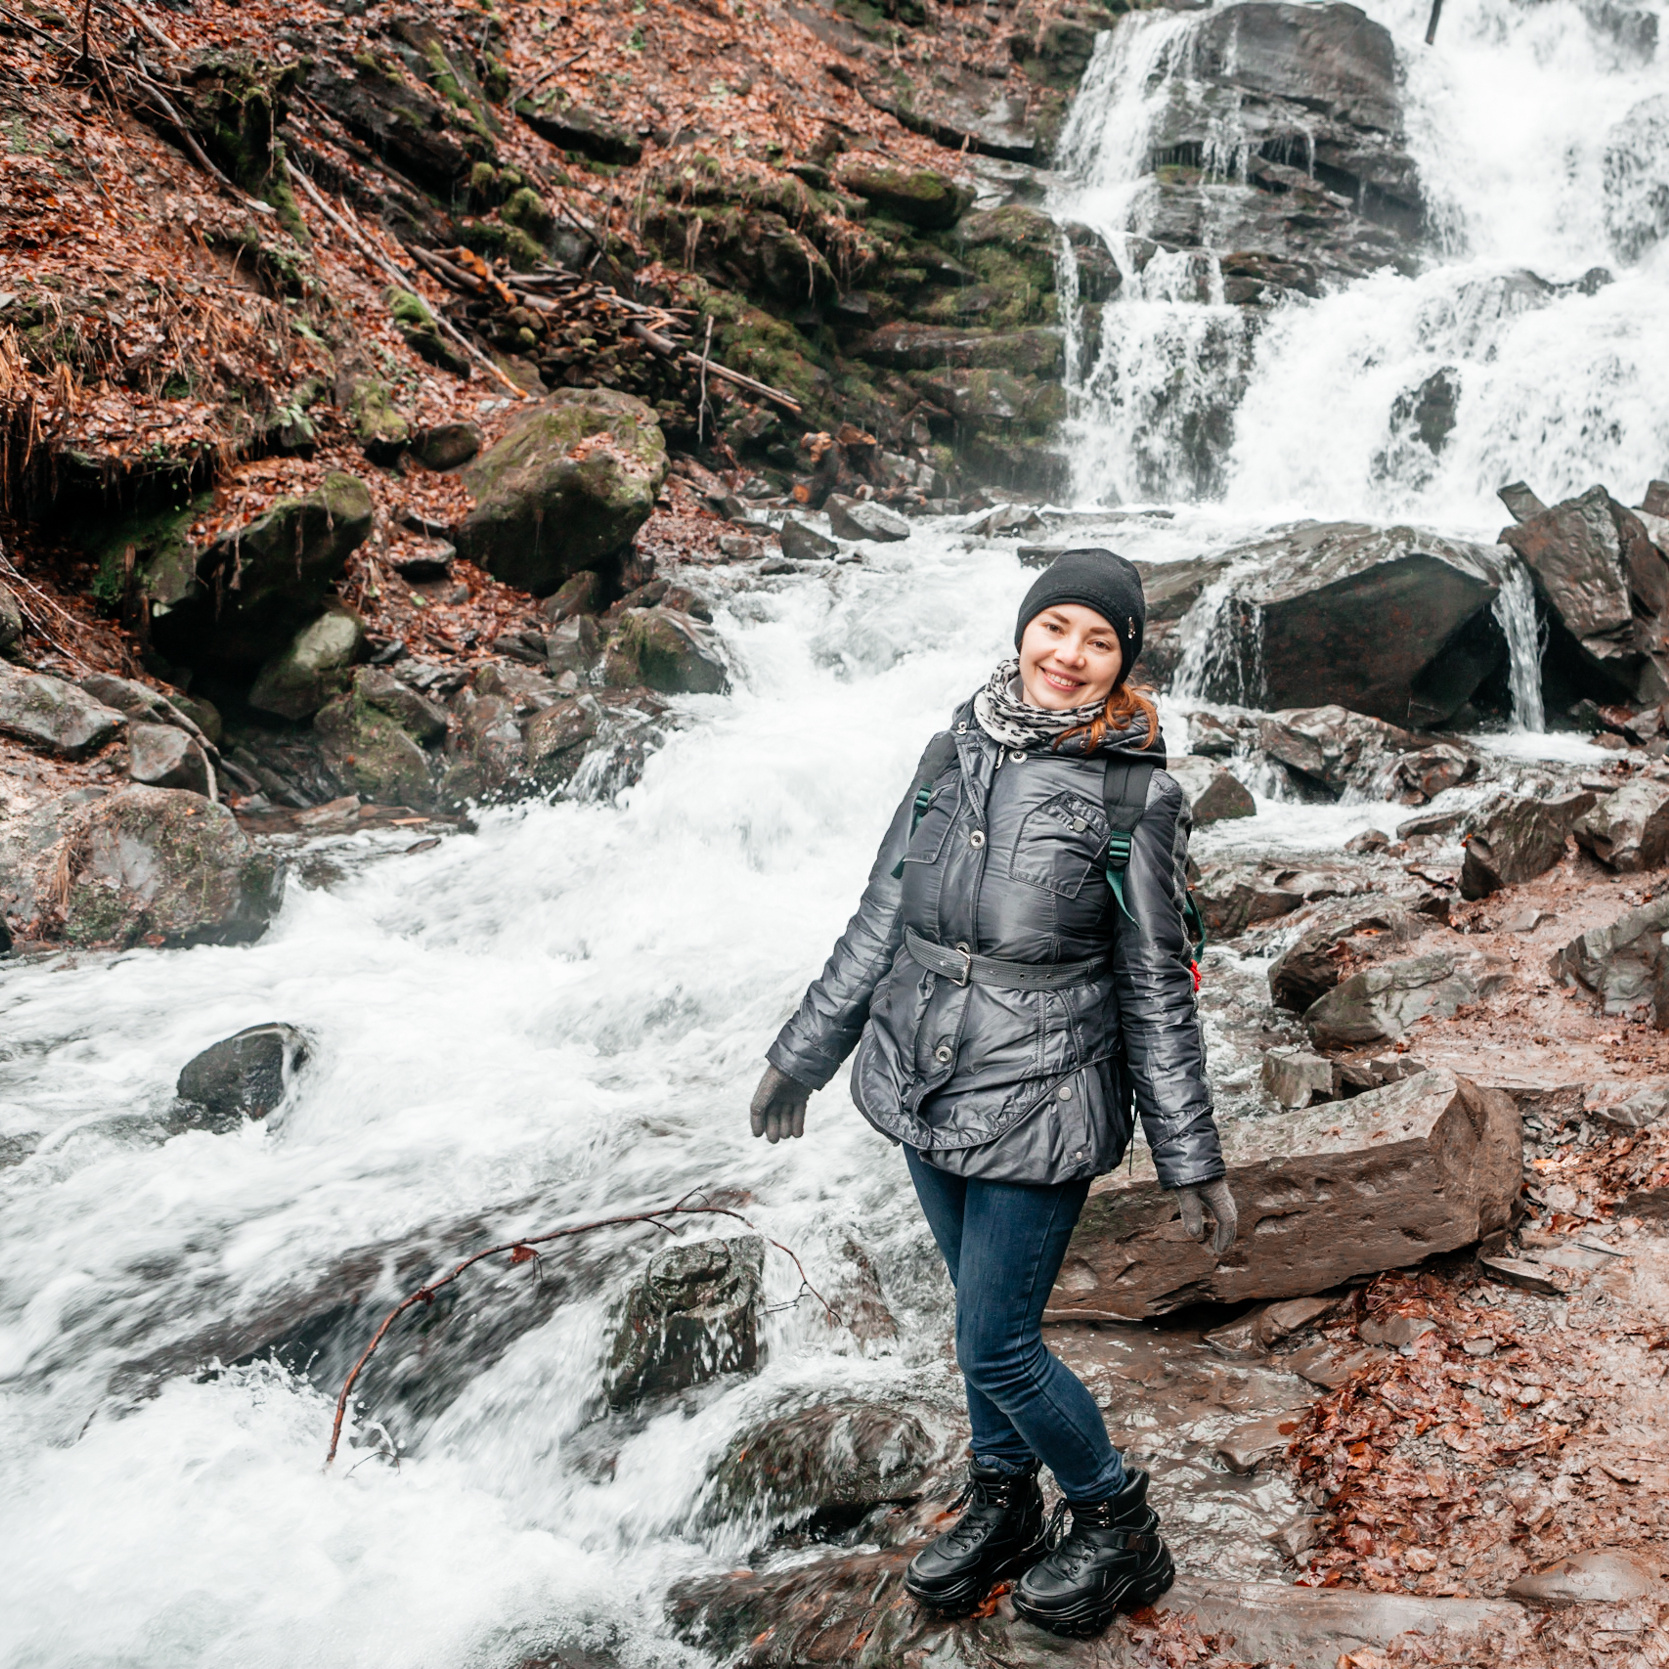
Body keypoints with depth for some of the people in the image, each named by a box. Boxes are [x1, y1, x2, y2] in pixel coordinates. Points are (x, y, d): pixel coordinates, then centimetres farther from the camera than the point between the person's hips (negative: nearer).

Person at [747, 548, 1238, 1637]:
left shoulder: (1137, 795, -11)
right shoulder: (956, 752, 2)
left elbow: (1158, 993, -7)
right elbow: (882, 920, 9)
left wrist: (1192, 1162, -5)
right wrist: (803, 1054, 13)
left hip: (1037, 1109, -5)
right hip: (925, 1093, 5)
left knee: (996, 1347, 2)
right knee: (984, 1312, 21)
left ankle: (1120, 1526, 27)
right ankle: (1003, 1505, 43)